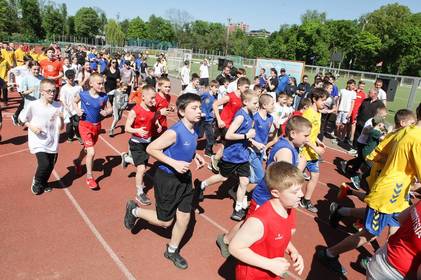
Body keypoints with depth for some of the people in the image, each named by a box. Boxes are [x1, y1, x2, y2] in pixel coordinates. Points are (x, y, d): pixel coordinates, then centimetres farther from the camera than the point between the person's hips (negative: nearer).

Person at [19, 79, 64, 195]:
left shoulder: (58, 106, -5)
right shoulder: (33, 105, -12)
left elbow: (61, 127, -3)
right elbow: (21, 119, 3)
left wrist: (61, 118, -21)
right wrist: (31, 126, -12)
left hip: (52, 143, 3)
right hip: (38, 142, -3)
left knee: (51, 166, 12)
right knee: (45, 164, -15)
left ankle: (43, 183, 43)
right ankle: (37, 182, 18)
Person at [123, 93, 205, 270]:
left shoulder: (194, 131, -2)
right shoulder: (174, 132, -27)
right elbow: (151, 149, -23)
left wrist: (195, 157, -3)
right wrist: (174, 163, -28)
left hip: (184, 177, 7)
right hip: (167, 178, -7)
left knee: (185, 217, 12)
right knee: (165, 221, 9)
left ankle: (172, 251, 37)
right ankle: (134, 211, 35)